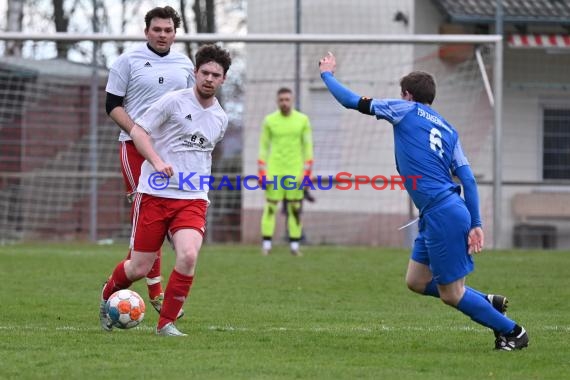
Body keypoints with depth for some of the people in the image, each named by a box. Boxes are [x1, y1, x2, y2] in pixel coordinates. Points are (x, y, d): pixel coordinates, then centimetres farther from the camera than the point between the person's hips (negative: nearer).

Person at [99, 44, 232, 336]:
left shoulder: (221, 119, 13)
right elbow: (138, 131, -6)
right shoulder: (174, 101, -5)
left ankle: (166, 322, -7)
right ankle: (107, 297, 34)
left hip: (193, 199, 3)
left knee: (188, 256, -23)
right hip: (155, 194, -3)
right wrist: (158, 162, -19)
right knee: (139, 268, 0)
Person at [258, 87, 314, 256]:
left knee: (295, 208, 1)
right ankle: (266, 244, -1)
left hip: (295, 171, 0)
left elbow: (308, 147, 4)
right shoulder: (269, 120, 2)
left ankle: (294, 245, 4)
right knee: (270, 207, -4)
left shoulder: (303, 120, 3)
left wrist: (306, 172, -3)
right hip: (274, 171, 0)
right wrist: (262, 173, -3)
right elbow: (263, 147, 5)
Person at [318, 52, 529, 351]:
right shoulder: (447, 129, 17)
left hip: (442, 214, -8)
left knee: (452, 294, 0)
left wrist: (326, 74, 20)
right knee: (416, 282, 19)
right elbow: (467, 178, 10)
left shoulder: (405, 110, -1)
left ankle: (512, 331, 7)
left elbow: (353, 101, 4)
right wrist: (475, 224, 8)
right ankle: (488, 303, 20)